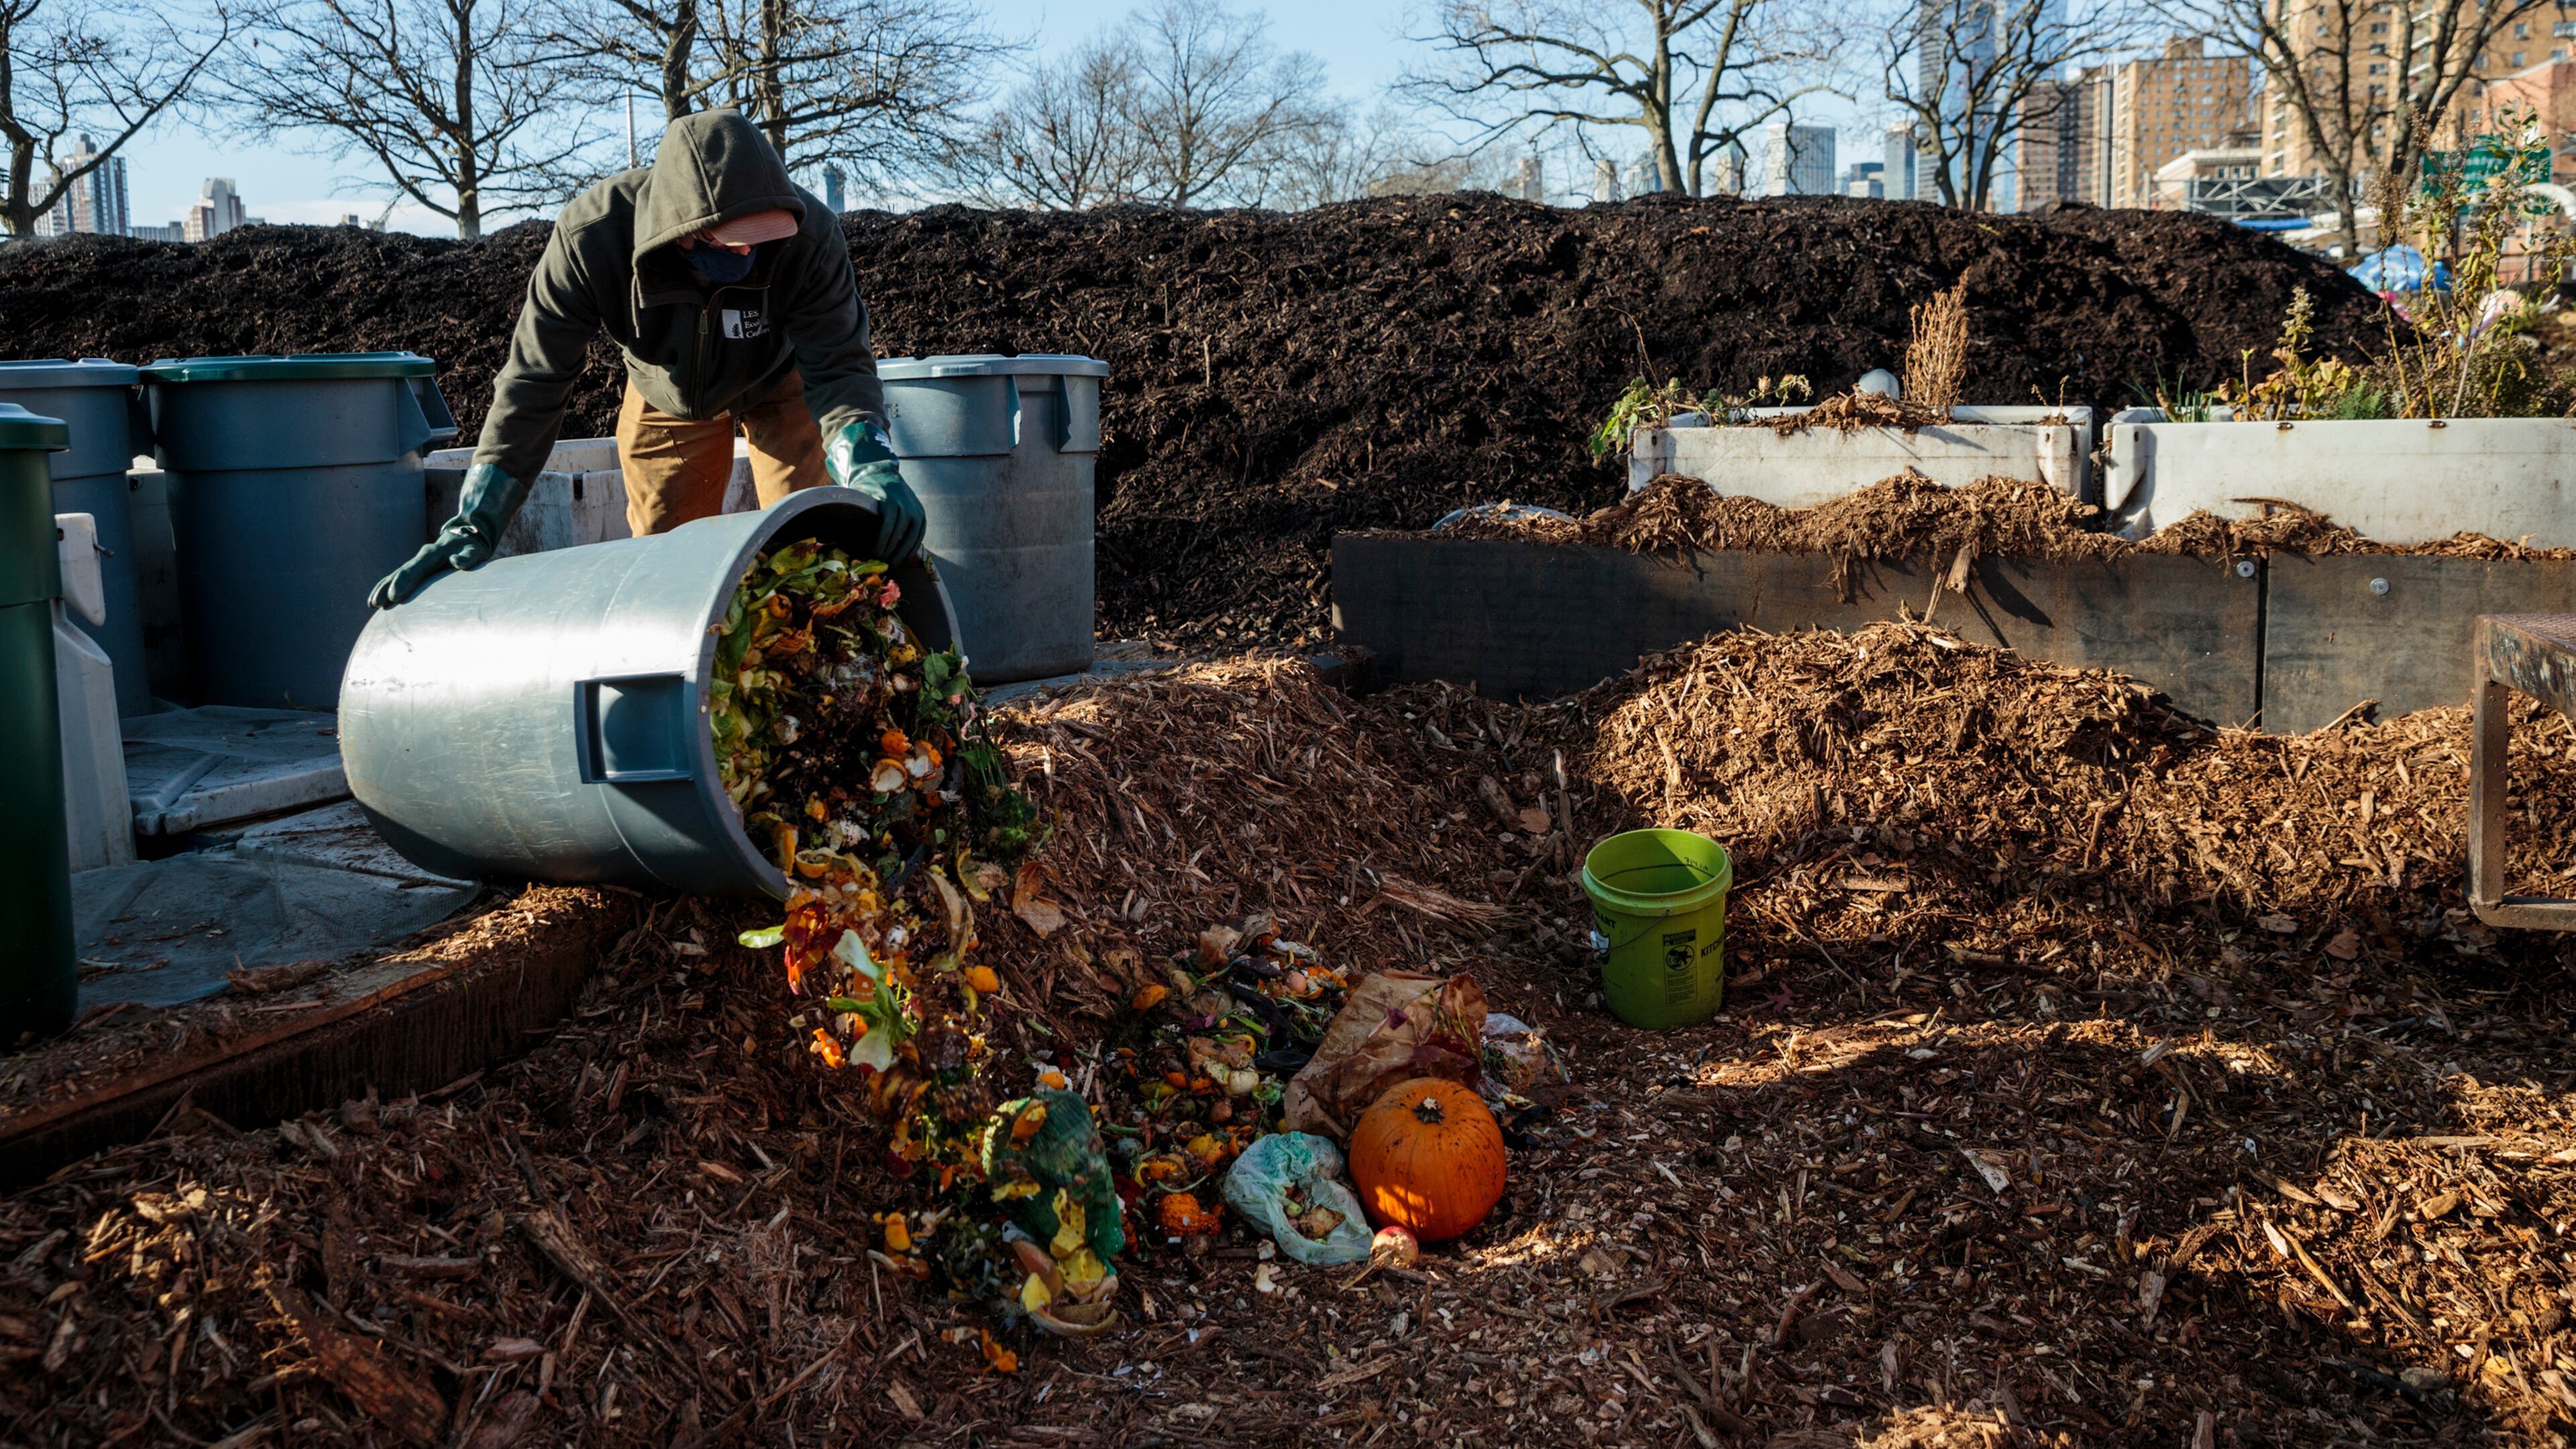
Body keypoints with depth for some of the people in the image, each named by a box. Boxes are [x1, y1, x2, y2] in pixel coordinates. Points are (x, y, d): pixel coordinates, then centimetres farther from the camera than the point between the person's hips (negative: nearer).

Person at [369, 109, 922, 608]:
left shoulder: (808, 232, -38)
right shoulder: (590, 238, -37)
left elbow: (837, 366, -34)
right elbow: (533, 384, -30)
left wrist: (870, 467, -56)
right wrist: (476, 524, -35)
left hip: (780, 386, -1)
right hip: (667, 393, 1)